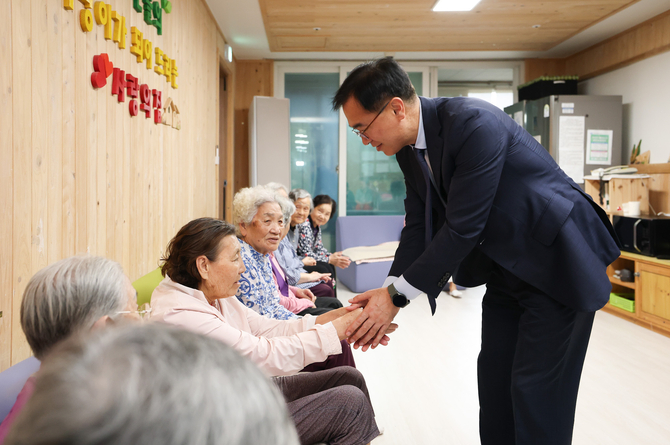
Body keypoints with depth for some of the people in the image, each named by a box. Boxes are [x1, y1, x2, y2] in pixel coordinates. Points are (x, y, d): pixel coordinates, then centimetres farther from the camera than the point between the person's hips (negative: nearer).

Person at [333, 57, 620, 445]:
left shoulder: (475, 123, -28)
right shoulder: (409, 147, -1)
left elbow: (462, 228, -29)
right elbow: (420, 225, 2)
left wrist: (398, 295, -23)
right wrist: (389, 290, -10)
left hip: (557, 257, -8)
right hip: (505, 265, 8)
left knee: (536, 388, -3)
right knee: (494, 378, 13)